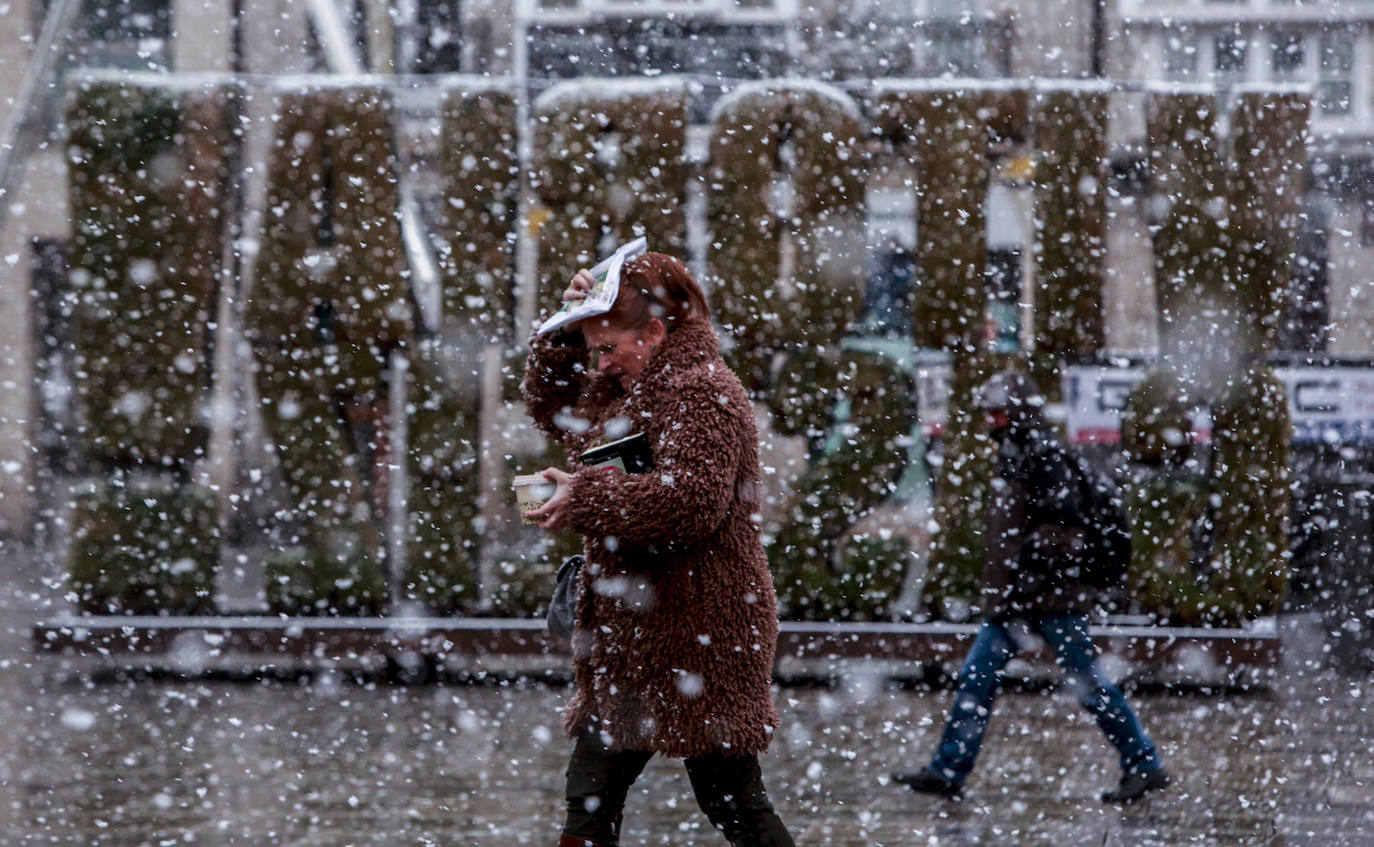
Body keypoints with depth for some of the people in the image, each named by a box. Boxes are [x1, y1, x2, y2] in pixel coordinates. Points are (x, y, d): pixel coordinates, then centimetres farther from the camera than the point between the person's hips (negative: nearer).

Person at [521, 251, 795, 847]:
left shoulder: (701, 393, -16)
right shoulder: (625, 389, 15)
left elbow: (689, 500, -29)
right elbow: (550, 405, 27)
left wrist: (584, 499, -22)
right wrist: (566, 328, 10)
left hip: (698, 638, -10)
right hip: (636, 639, 10)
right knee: (589, 797, 11)